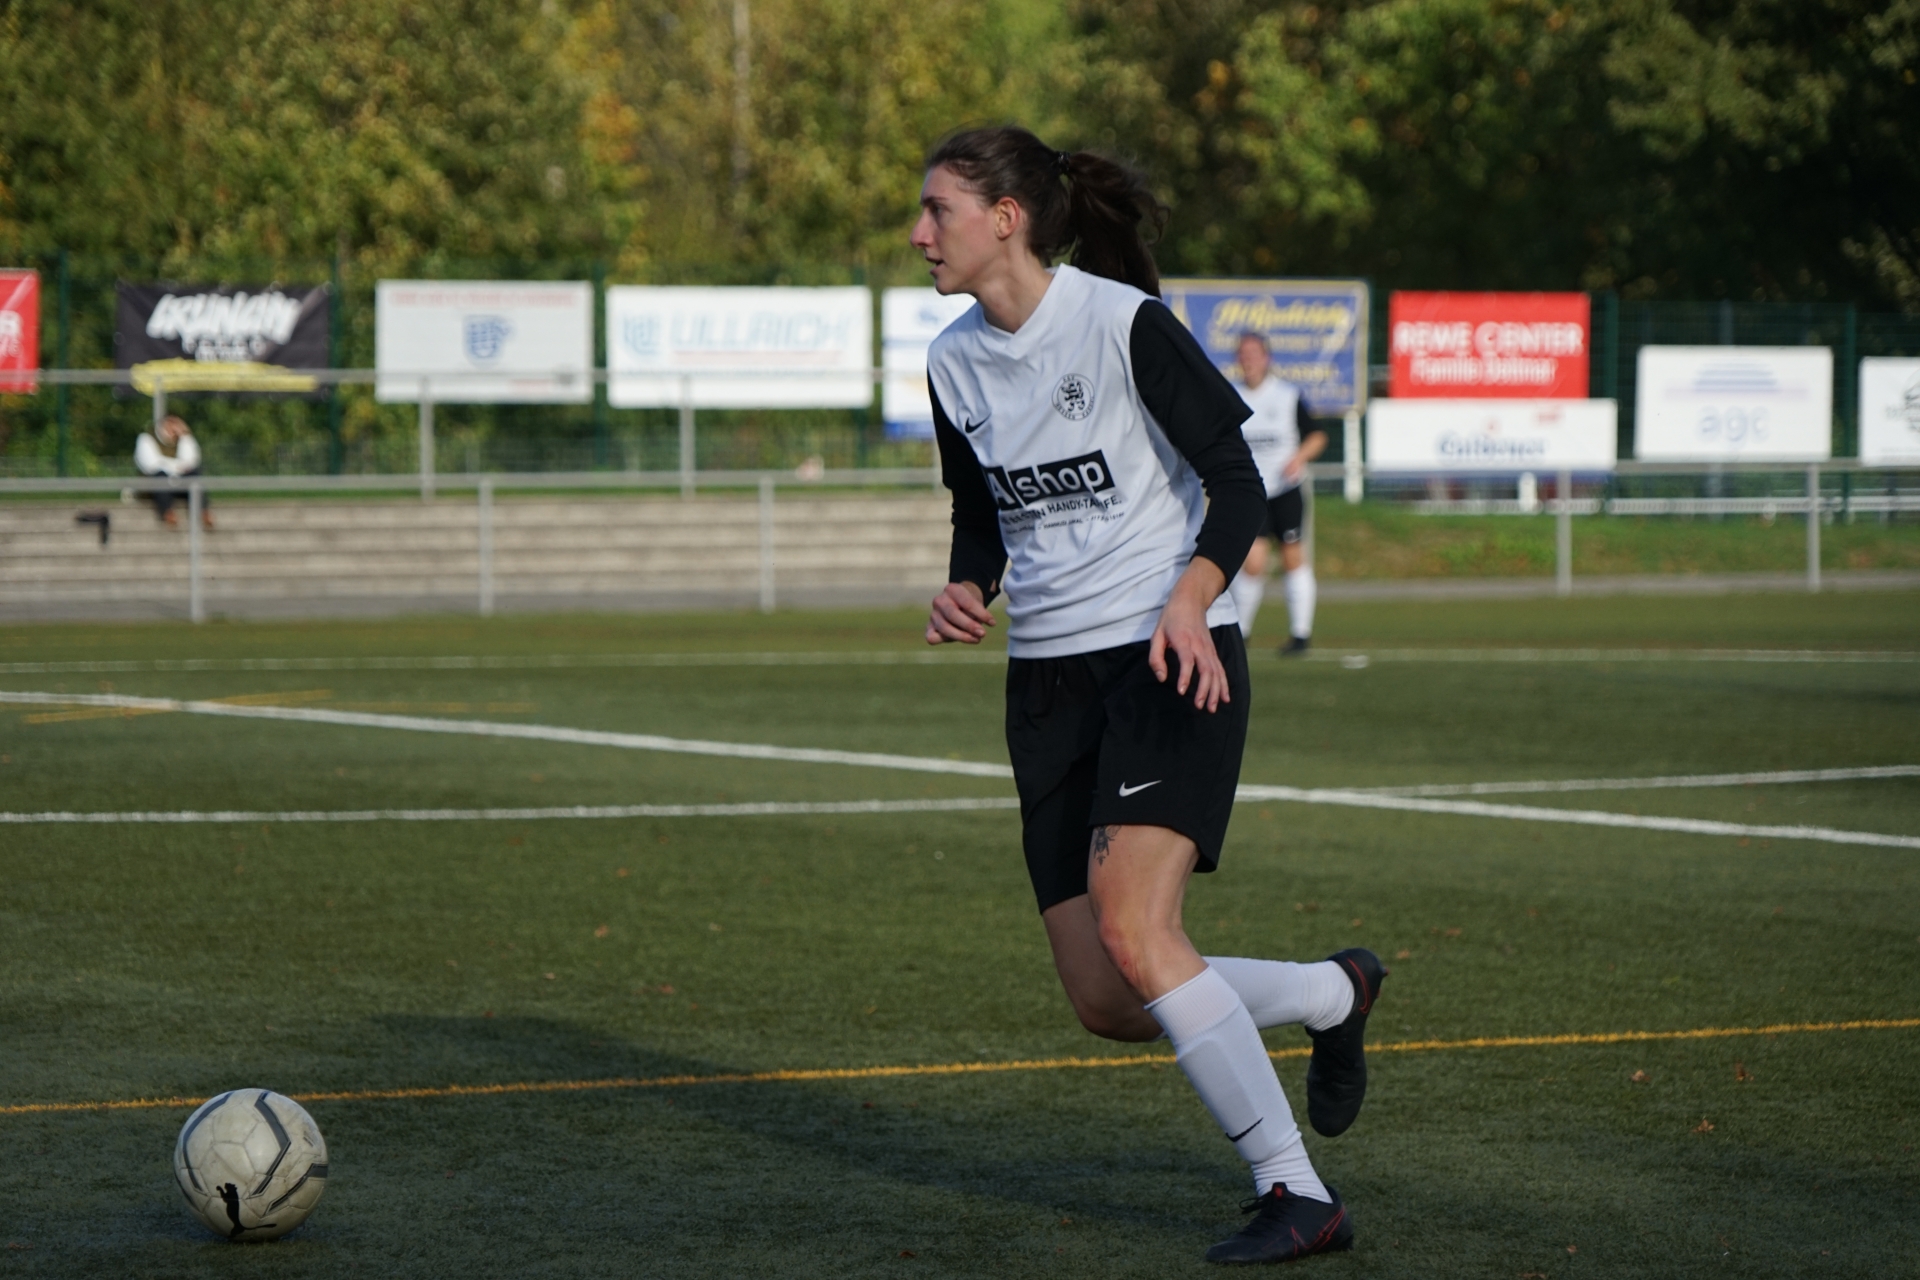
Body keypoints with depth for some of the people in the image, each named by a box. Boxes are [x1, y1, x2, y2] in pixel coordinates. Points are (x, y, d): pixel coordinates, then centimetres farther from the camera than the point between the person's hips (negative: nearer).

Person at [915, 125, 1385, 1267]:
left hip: (1171, 662, -7)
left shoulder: (1125, 322, -10)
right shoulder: (954, 362, 10)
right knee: (1105, 1003, 0)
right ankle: (1335, 994, 26)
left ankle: (1297, 1194, -15)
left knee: (1133, 932, -24)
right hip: (1049, 685, 7)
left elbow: (1237, 482, -11)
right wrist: (969, 589, 0)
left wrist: (1190, 598, -27)